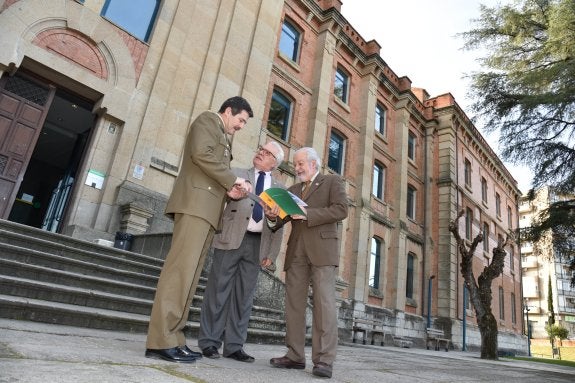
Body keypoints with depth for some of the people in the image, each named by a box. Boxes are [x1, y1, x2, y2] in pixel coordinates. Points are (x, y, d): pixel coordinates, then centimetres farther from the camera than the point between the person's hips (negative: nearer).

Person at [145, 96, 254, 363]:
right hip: (196, 203, -9)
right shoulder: (207, 120, 7)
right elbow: (201, 154, -12)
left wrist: (229, 190, 6)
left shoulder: (224, 140, 31)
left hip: (208, 209, 9)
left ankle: (172, 338, 2)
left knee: (189, 272, 1)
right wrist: (234, 180, -7)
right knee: (181, 268, -15)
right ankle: (161, 341, -14)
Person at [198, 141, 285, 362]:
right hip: (231, 238, -2)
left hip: (257, 243, 2)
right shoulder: (236, 174, 13)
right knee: (219, 290, 0)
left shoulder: (279, 189, 16)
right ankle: (209, 342, 11)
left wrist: (271, 253, 4)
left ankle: (234, 346, 13)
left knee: (244, 295, 5)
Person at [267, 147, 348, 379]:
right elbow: (284, 216, 12)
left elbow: (341, 210, -8)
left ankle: (324, 360, -7)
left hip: (322, 249, -5)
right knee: (294, 302, 3)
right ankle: (295, 356, 9)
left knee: (324, 301, -9)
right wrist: (273, 214, -11)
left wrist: (307, 214, -15)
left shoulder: (332, 182, 8)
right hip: (296, 251, 5)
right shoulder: (293, 190, 23)